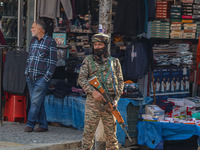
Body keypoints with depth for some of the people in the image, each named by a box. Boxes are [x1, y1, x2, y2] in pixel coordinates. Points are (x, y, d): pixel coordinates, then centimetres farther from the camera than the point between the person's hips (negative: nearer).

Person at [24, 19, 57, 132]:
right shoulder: (33, 41, 16)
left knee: (36, 101, -9)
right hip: (30, 77, 7)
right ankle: (43, 125, 12)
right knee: (38, 102, 7)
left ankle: (30, 124, -5)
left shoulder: (50, 42, -5)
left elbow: (53, 61, -7)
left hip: (41, 78, -7)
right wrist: (27, 71, 13)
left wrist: (47, 77, -13)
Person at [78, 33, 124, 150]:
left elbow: (120, 81, 11)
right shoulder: (88, 60, 9)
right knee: (88, 131, -4)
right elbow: (81, 79, 1)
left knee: (111, 133, 4)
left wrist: (116, 99, -2)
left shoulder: (114, 62, 12)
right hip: (93, 101, -1)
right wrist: (93, 91, -14)